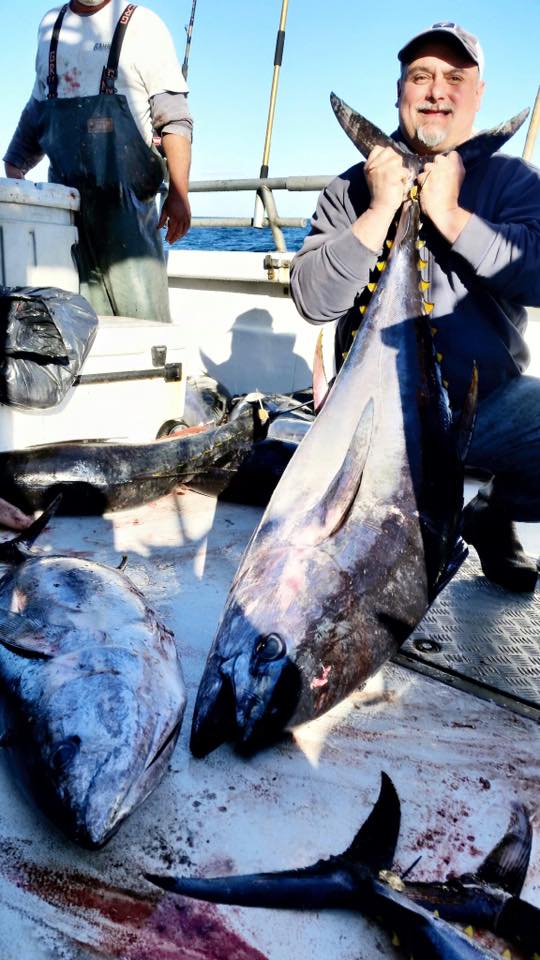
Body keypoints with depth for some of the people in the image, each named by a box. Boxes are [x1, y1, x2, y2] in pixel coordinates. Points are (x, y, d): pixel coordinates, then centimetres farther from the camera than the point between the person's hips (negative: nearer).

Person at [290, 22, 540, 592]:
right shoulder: (352, 190, 6)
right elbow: (313, 300, -8)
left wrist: (449, 214, -13)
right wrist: (381, 210, -13)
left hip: (491, 402, 1)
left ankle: (494, 513, 7)